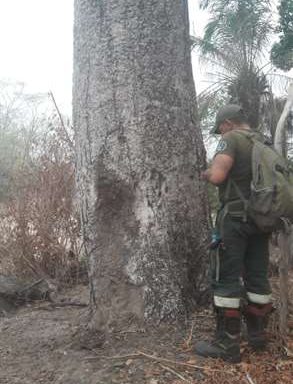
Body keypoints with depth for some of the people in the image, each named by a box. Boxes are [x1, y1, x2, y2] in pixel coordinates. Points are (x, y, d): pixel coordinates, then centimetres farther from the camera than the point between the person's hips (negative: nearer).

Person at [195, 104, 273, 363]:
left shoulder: (232, 138, -8)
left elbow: (217, 175, -21)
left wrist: (206, 173, 0)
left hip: (235, 217, -8)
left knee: (226, 279, -3)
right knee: (257, 277, 13)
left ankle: (227, 344, 0)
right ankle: (257, 334, 23)